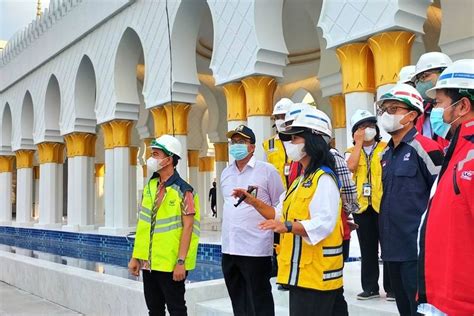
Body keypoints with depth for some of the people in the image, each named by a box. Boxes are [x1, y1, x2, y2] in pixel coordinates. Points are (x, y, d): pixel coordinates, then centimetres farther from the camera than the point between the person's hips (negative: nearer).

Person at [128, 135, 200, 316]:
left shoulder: (183, 190, -11)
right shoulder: (150, 186, 8)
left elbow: (187, 228, -14)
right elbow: (143, 223, 11)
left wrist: (181, 262, -19)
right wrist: (136, 257, 10)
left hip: (170, 263, -6)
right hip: (148, 262, 7)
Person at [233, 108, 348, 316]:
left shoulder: (323, 179, -14)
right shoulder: (302, 179, 19)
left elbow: (324, 223, -26)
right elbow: (280, 214, 21)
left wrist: (288, 226, -37)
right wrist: (253, 201, 10)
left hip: (315, 273, -10)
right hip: (300, 271, 10)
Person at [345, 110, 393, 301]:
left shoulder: (386, 148, 3)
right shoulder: (351, 152, 9)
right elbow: (350, 167, -13)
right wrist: (358, 143, -7)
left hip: (383, 204, -2)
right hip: (361, 206, 2)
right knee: (367, 249, 11)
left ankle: (391, 287, 14)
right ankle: (370, 287, 21)